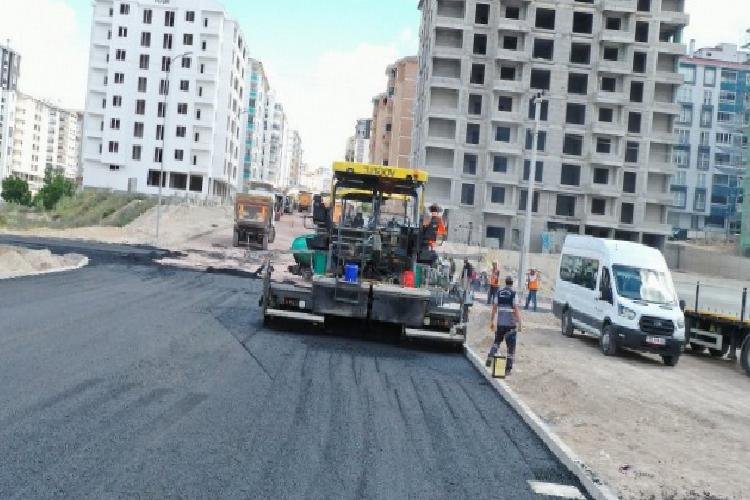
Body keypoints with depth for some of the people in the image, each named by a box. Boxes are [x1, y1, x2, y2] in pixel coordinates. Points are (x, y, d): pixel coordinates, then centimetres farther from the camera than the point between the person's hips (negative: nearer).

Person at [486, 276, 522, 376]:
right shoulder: (513, 294, -8)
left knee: (497, 341, 22)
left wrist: (493, 321, 12)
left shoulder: (498, 292, 3)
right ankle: (508, 368, 4)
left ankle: (490, 357, 2)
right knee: (511, 346, 4)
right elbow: (516, 309, -13)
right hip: (511, 323, -3)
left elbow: (494, 308, 5)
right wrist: (519, 322, -8)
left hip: (500, 322, 3)